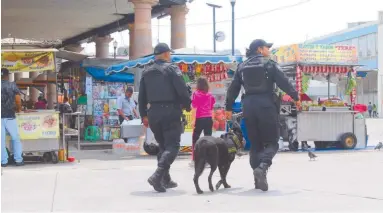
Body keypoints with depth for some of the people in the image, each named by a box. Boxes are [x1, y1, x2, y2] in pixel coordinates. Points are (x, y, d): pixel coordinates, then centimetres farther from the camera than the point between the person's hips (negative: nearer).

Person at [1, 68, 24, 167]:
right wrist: (18, 108, 14)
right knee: (15, 138, 9)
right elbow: (18, 100, -5)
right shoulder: (12, 85, -1)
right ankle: (18, 160, 8)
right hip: (10, 116, -1)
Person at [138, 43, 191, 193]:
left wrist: (143, 115, 19)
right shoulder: (171, 69, -5)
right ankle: (158, 175, -24)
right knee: (172, 146, -5)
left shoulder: (146, 72, 13)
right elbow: (182, 90, -12)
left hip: (153, 112, 6)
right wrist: (187, 106, 3)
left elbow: (141, 96, 13)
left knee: (163, 145, 17)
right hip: (170, 111, -6)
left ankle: (166, 179, 17)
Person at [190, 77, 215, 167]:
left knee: (195, 138, 7)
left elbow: (194, 105, -3)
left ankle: (194, 160, 5)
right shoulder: (210, 95, 7)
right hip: (209, 118, 3)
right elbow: (212, 106, 12)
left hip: (200, 118, -3)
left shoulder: (196, 94, -4)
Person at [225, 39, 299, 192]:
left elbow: (233, 88, 13)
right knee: (271, 142, 3)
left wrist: (229, 107, 18)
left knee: (255, 144, 12)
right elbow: (284, 82, -5)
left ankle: (259, 179, 8)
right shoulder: (269, 64, -1)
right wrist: (296, 97, 5)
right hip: (266, 106, -4)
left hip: (249, 106, 5)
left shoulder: (242, 67, 13)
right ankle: (262, 166, -25)